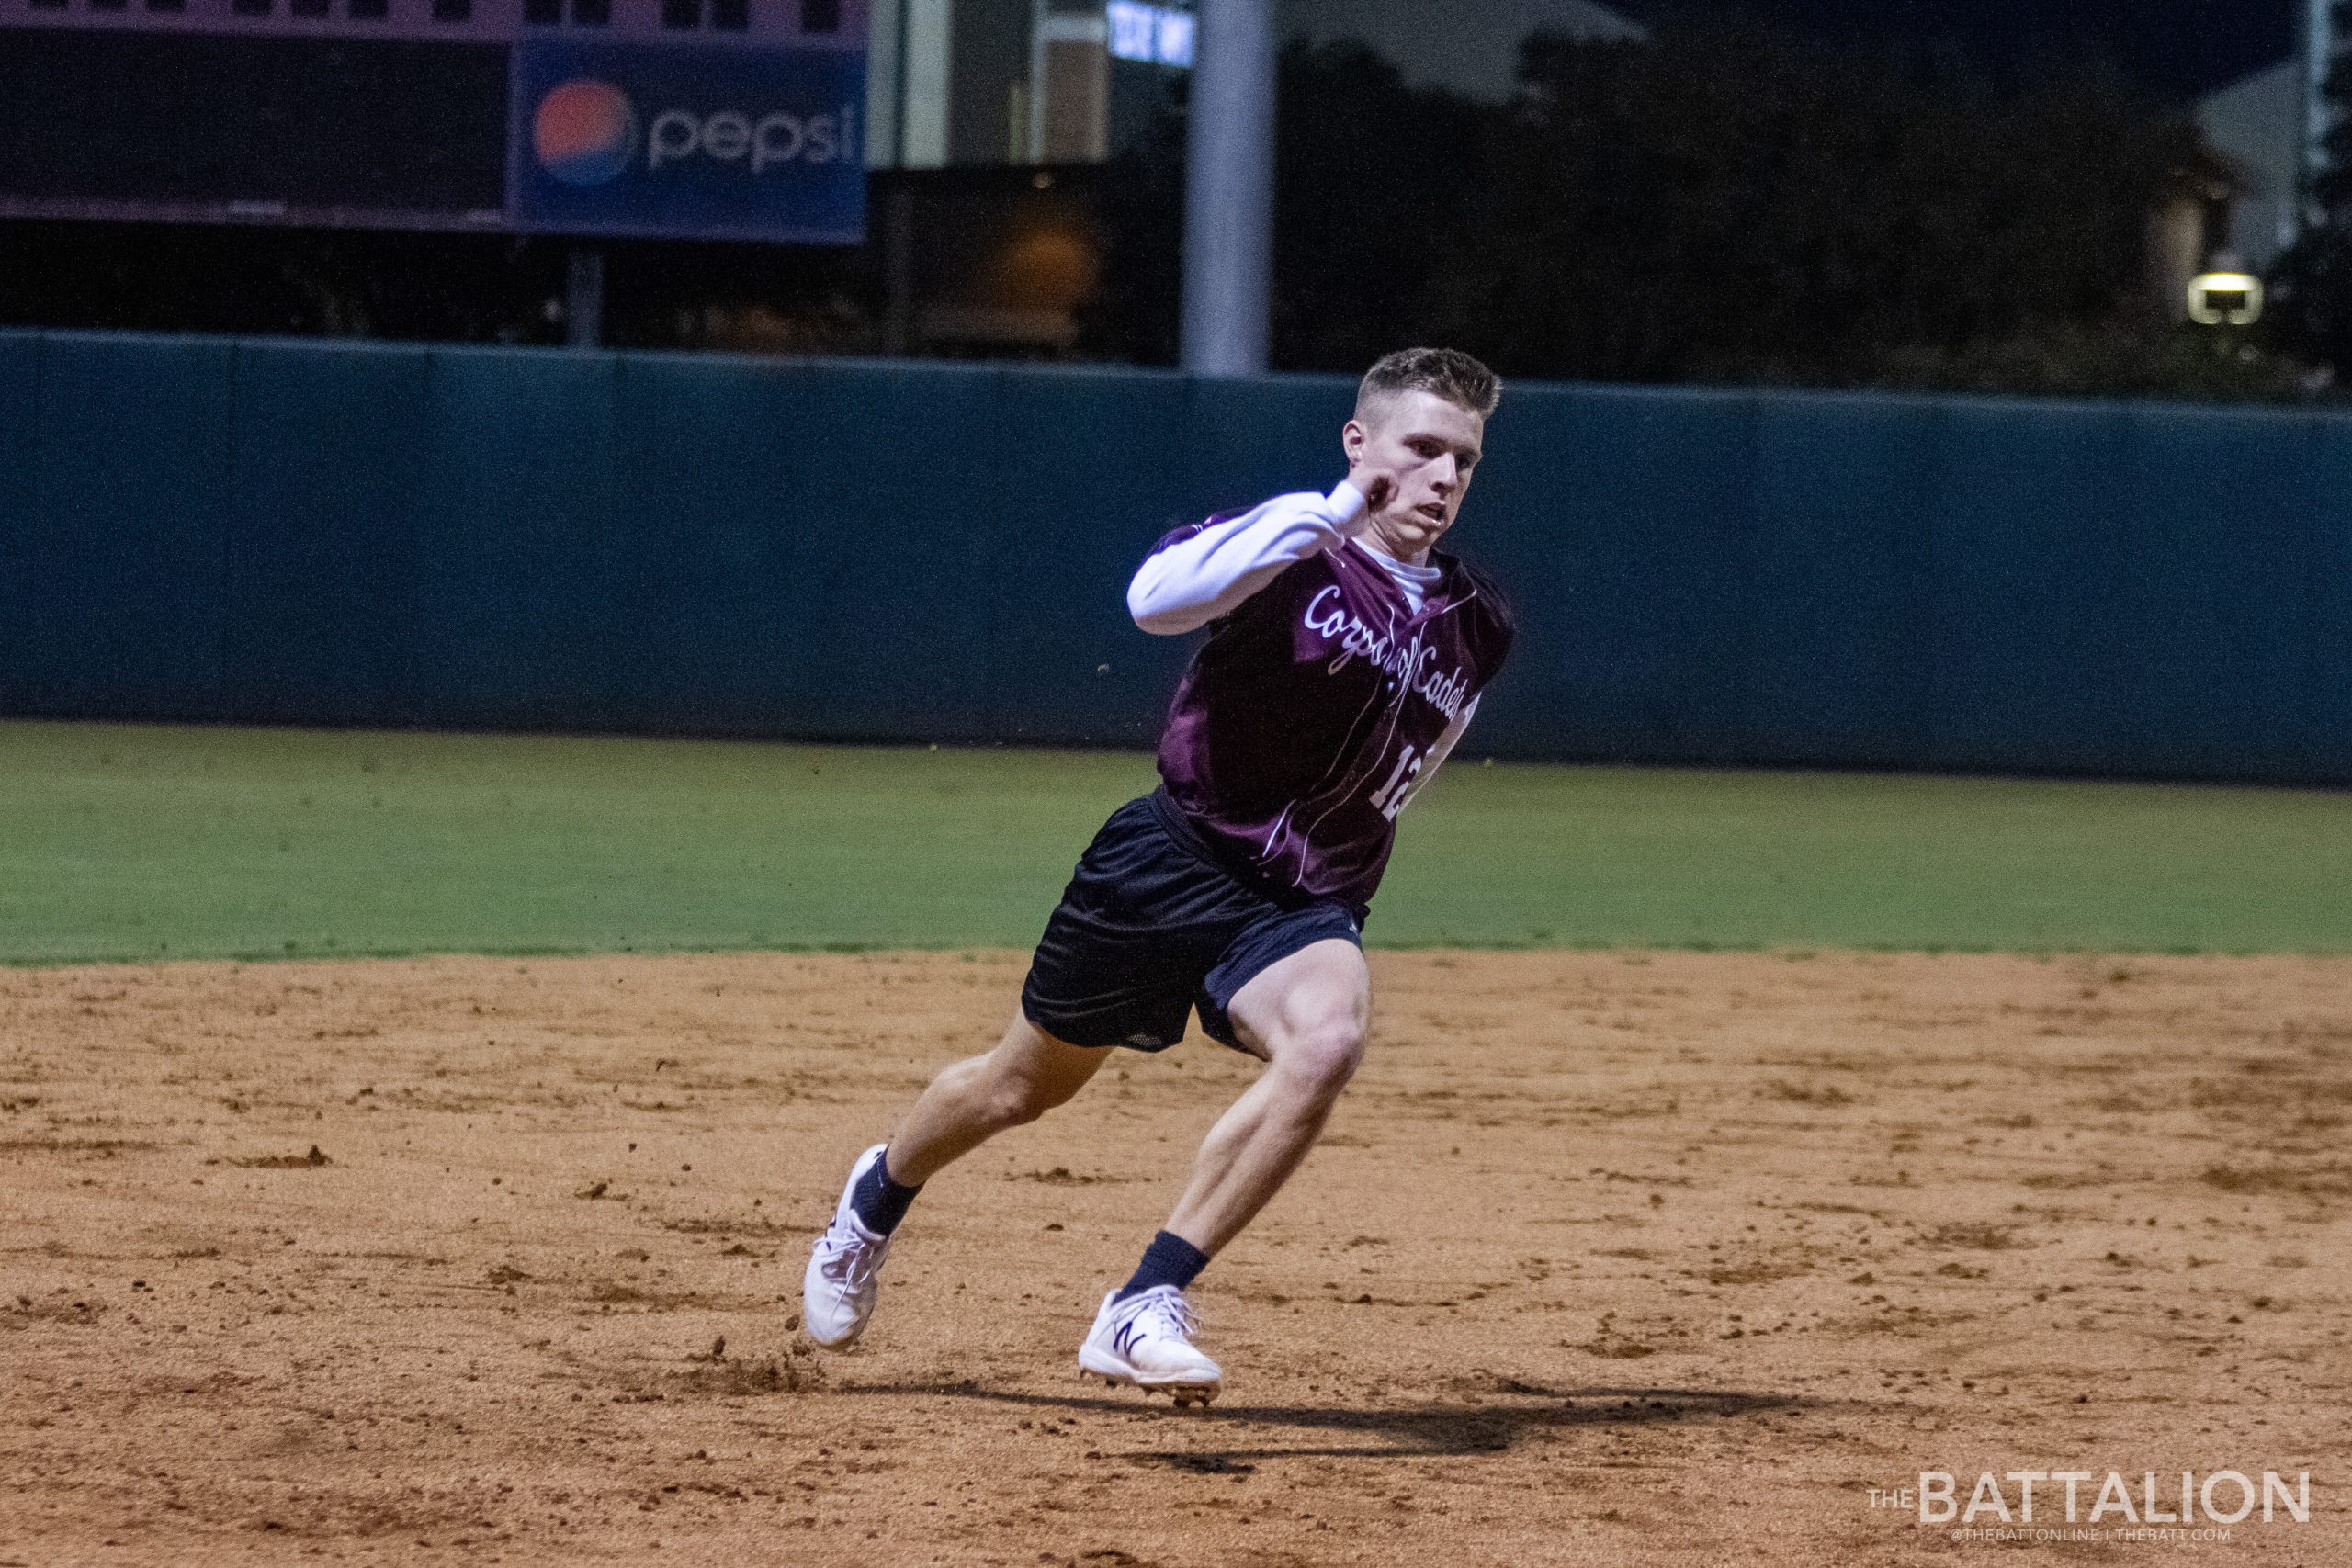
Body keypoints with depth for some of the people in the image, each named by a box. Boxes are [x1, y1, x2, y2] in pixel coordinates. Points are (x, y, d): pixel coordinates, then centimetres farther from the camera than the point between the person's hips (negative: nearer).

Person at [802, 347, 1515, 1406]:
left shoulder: (1476, 626, 4)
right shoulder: (1289, 551, -12)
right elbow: (1155, 600, -33)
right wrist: (1328, 517, -39)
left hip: (1305, 902, 3)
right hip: (1169, 865, -3)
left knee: (1327, 1038, -32)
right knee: (1022, 1089, 13)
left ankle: (1145, 1310, -29)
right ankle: (878, 1197, 48)